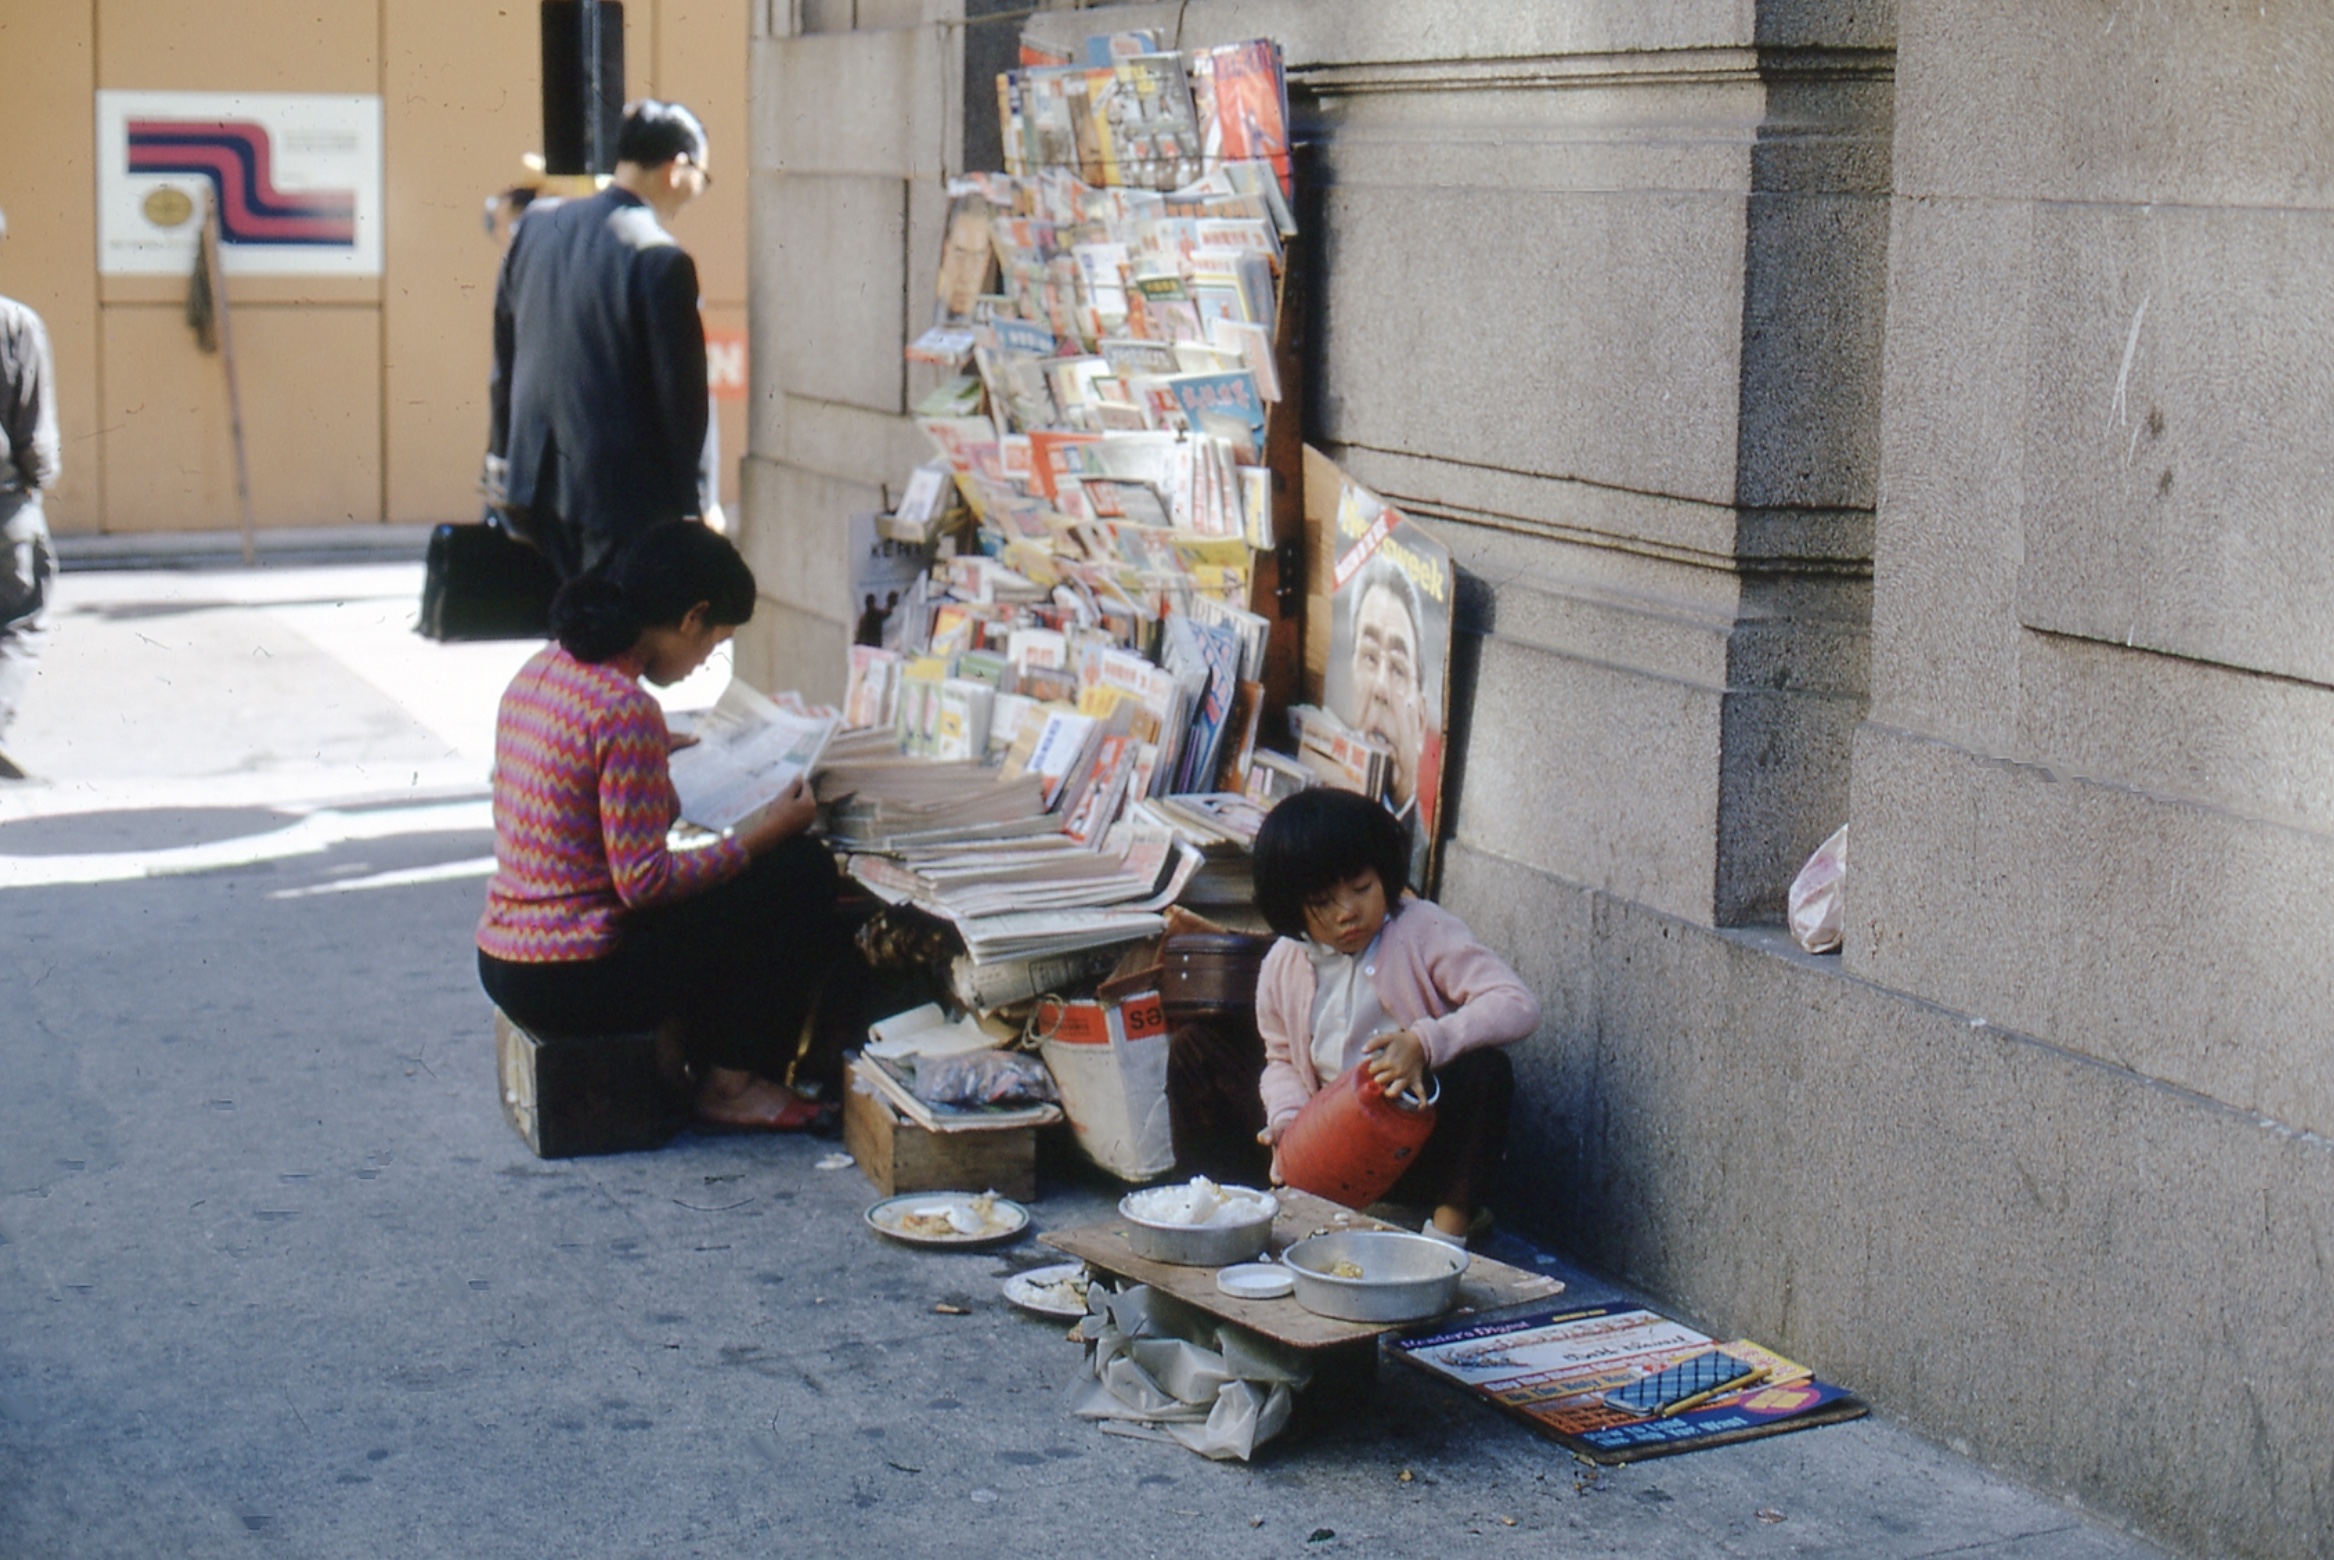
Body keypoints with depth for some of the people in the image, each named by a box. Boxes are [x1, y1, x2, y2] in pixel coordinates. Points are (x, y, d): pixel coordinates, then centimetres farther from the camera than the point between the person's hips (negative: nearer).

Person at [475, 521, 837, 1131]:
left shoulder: (539, 670, 5)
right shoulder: (625, 710, -21)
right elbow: (643, 880, -21)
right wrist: (761, 833, -11)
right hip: (572, 985, -9)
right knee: (804, 870, 0)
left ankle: (704, 1061, 25)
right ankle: (732, 1082, 8)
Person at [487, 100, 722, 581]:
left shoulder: (536, 225, 4)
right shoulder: (660, 260, -17)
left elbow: (503, 354, 12)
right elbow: (683, 392, -13)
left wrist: (501, 452, 21)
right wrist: (701, 503, -3)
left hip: (538, 483, 7)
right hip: (622, 491, -7)